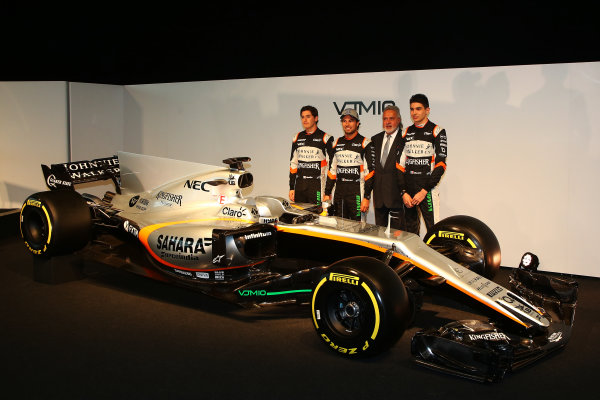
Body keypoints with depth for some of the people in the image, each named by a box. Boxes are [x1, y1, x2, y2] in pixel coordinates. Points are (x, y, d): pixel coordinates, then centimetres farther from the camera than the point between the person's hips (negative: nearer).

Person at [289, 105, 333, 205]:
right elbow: (293, 163, 16)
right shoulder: (297, 138, 14)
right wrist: (291, 188, 11)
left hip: (317, 185, -5)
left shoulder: (325, 138, -1)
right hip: (299, 184, 5)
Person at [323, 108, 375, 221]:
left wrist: (366, 197, -14)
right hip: (339, 194, 5)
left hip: (357, 194, -5)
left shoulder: (365, 143, -4)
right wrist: (327, 193, 11)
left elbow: (369, 171, -9)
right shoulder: (337, 143, 13)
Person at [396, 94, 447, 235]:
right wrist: (403, 192, -1)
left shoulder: (436, 131, 0)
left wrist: (424, 191, -12)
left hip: (428, 190, -4)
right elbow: (400, 164, 10)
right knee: (410, 232, 8)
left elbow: (440, 164, -6)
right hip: (408, 191, 5)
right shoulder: (406, 133, 13)